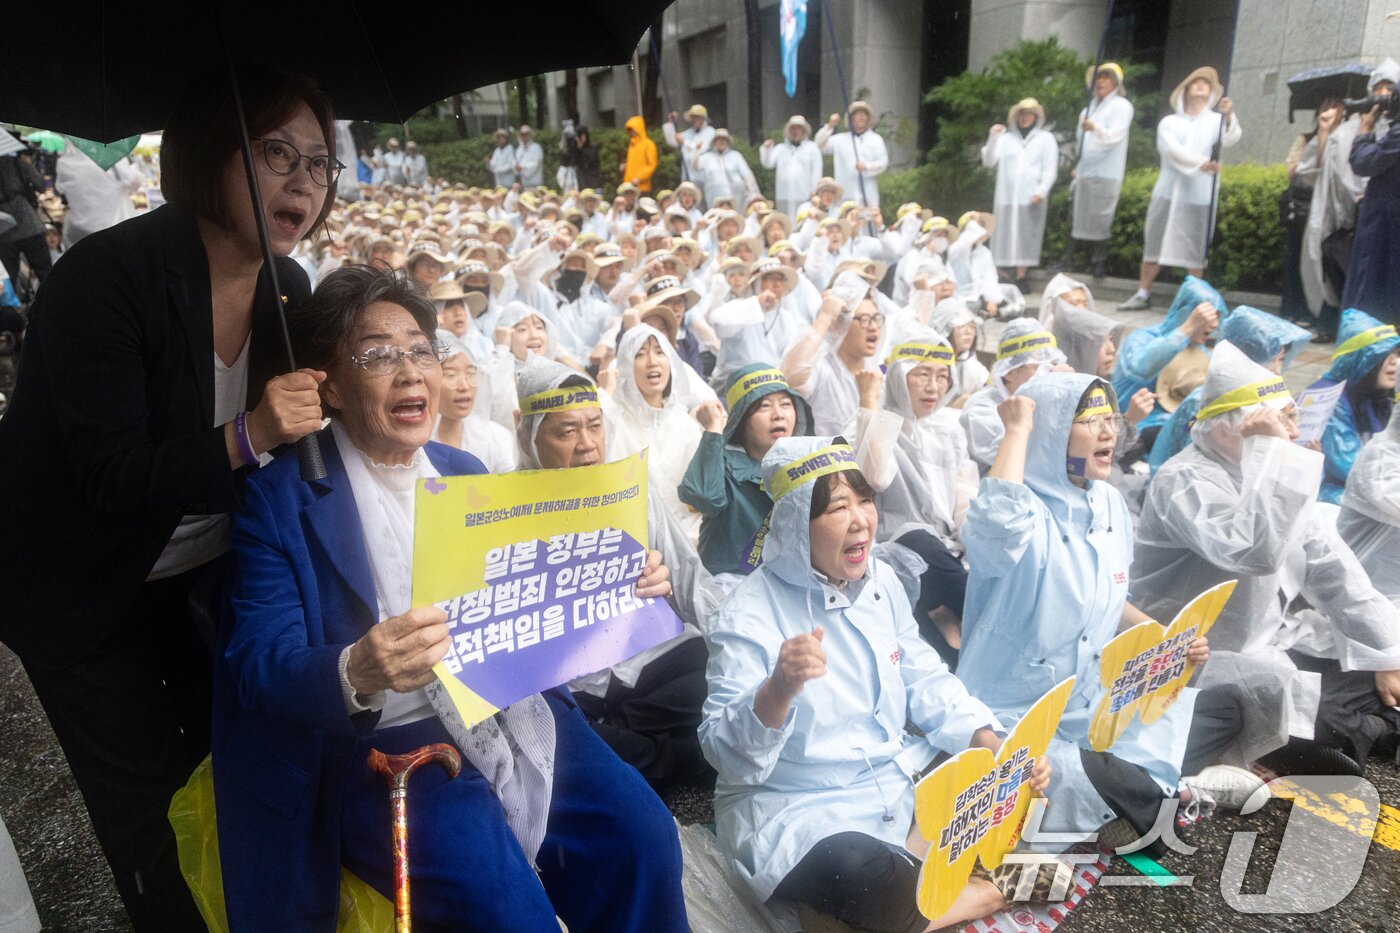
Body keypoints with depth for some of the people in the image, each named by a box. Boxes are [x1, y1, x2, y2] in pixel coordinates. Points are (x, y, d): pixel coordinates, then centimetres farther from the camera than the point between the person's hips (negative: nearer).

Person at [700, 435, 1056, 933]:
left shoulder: (879, 580, -1)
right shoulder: (750, 616, -21)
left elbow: (924, 679, 8)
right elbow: (727, 753, -25)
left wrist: (990, 743, -8)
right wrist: (779, 690, -45)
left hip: (898, 780, 7)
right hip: (797, 809, -6)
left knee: (1016, 784, 0)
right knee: (873, 884, -33)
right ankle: (978, 893, -3)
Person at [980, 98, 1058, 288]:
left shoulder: (1046, 139, 12)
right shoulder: (1005, 138, 18)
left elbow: (1050, 169, 4)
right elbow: (989, 162, 7)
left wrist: (1041, 192, -10)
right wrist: (992, 138, -6)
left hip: (1031, 199, -2)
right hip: (1006, 197, 2)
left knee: (1025, 237, -5)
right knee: (1004, 237, -3)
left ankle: (1021, 278, -2)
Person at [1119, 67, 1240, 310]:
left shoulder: (1216, 120, 7)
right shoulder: (1169, 122, 8)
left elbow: (1230, 140, -13)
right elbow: (1173, 150, -9)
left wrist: (1229, 117, -33)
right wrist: (1202, 163, -24)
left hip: (1200, 196, -1)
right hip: (1168, 192, 1)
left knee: (1195, 249, 0)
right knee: (1155, 244, 3)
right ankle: (1142, 294, 10)